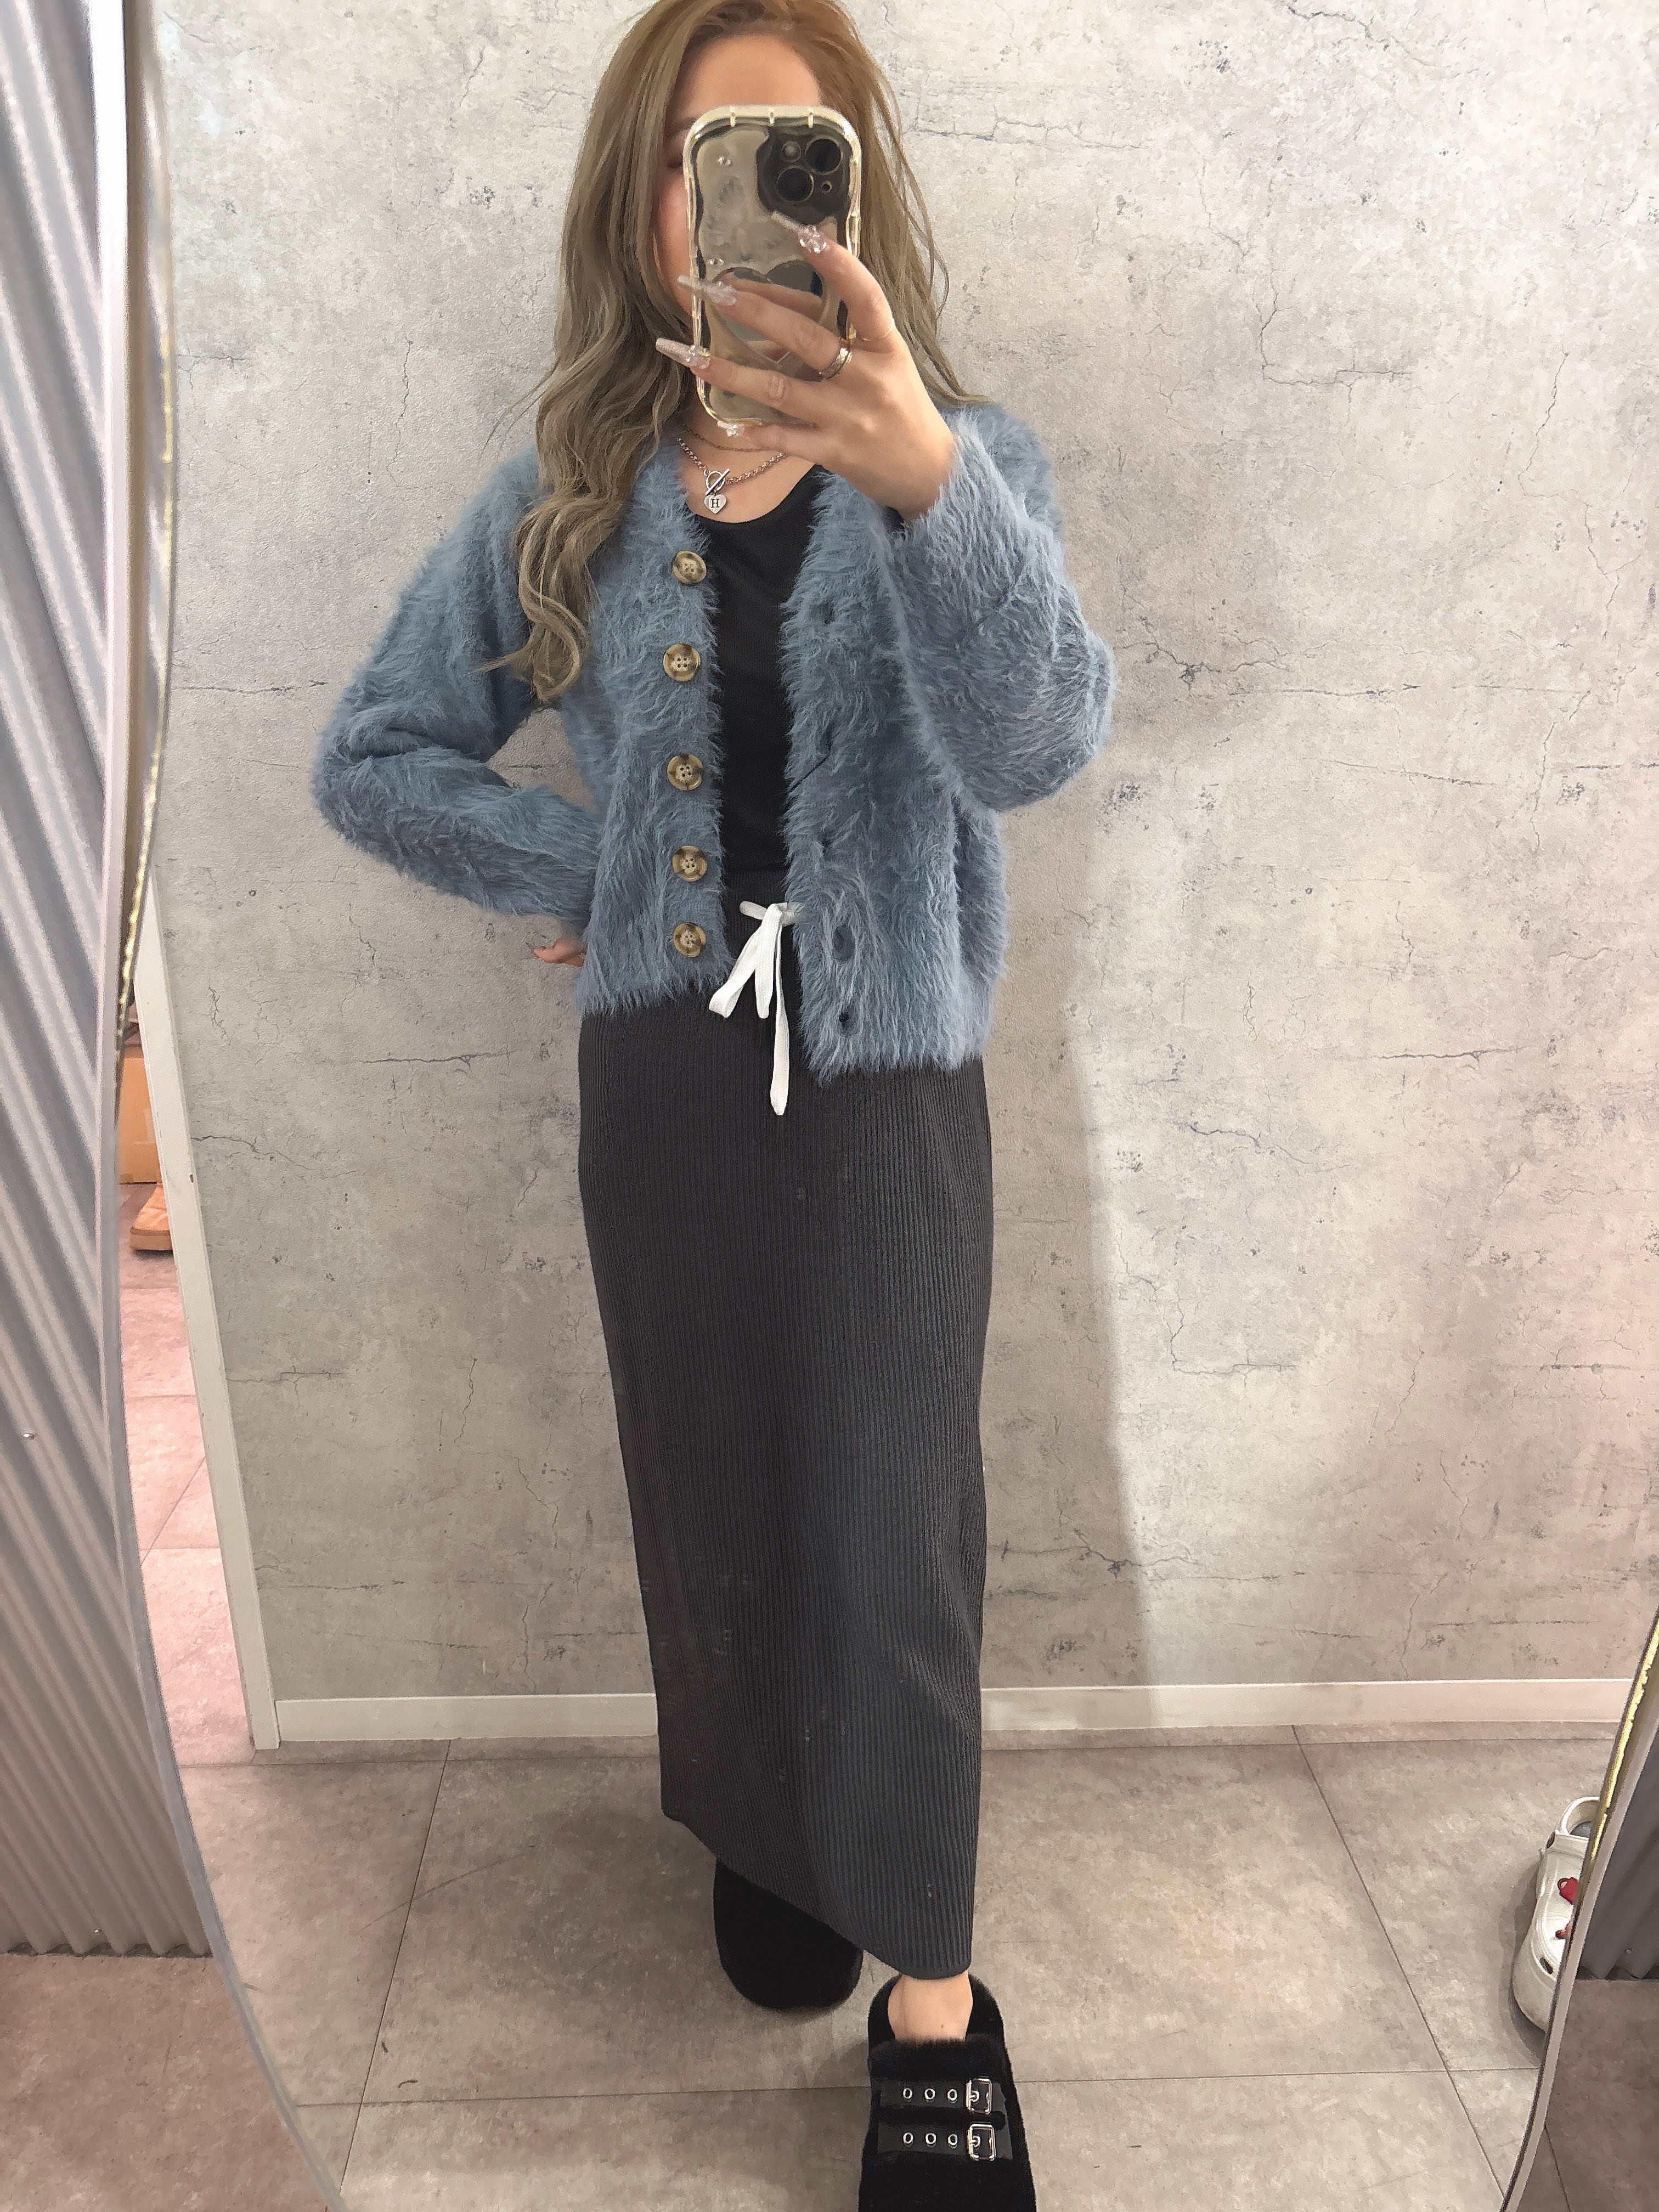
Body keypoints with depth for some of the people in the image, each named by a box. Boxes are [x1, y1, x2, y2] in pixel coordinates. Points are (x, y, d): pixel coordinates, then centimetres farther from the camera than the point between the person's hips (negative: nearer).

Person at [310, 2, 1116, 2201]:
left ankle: (932, 1995, 25)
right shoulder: (568, 497, 4)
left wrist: (923, 481, -41)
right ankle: (763, 1826, 43)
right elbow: (373, 757, 8)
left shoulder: (966, 458, -3)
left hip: (886, 1077, -2)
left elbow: (1034, 740, -23)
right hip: (664, 1075, 3)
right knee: (715, 1499, 15)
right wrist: (593, 877, -2)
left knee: (890, 1528, 3)